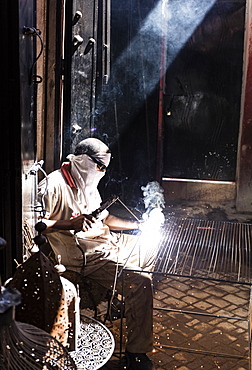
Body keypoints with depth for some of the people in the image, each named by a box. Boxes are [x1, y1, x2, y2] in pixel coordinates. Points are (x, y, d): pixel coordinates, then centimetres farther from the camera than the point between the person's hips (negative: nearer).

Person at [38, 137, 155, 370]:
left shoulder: (87, 183, 13)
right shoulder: (53, 185, -16)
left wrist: (139, 225, 12)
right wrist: (69, 224, -27)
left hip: (107, 240, 10)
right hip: (84, 255, -10)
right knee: (140, 282, -25)